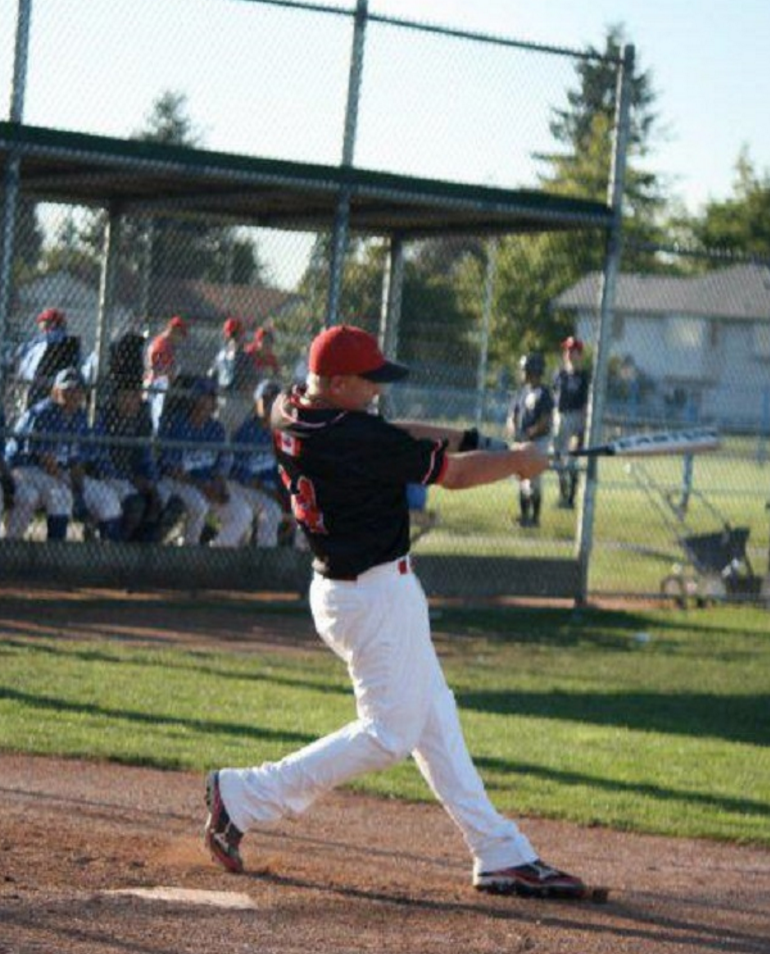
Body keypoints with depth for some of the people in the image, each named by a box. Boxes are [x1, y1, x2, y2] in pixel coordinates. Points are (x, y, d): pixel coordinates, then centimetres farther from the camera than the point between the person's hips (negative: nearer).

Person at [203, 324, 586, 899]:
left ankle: (500, 855, 17)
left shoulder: (290, 414, 0)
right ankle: (246, 798, 0)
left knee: (434, 721, 13)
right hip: (378, 594, -10)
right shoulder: (355, 439, -25)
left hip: (340, 586, 10)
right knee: (388, 734, -2)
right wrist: (519, 462, 2)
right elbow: (453, 474, -15)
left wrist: (462, 438, 3)